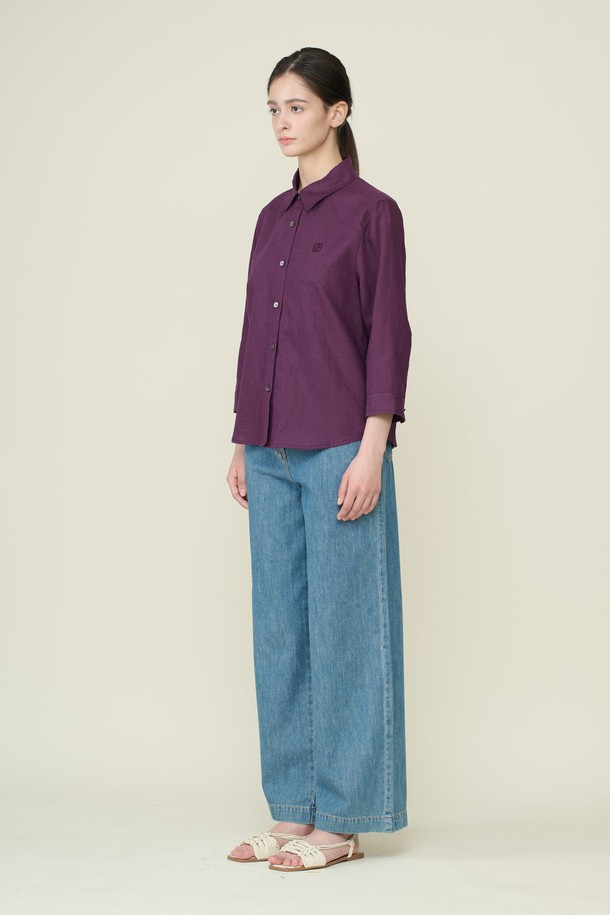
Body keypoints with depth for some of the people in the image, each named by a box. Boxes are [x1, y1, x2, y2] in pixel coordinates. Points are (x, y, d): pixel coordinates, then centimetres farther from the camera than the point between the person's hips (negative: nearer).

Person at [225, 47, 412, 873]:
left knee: (341, 627, -2)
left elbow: (389, 333, -9)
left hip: (339, 451, -7)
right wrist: (241, 441, 14)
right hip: (273, 454, 7)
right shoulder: (273, 218, 15)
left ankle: (342, 821, 7)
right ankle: (293, 810, 18)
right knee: (279, 627, 9)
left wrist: (372, 448, -16)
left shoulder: (371, 210, -4)